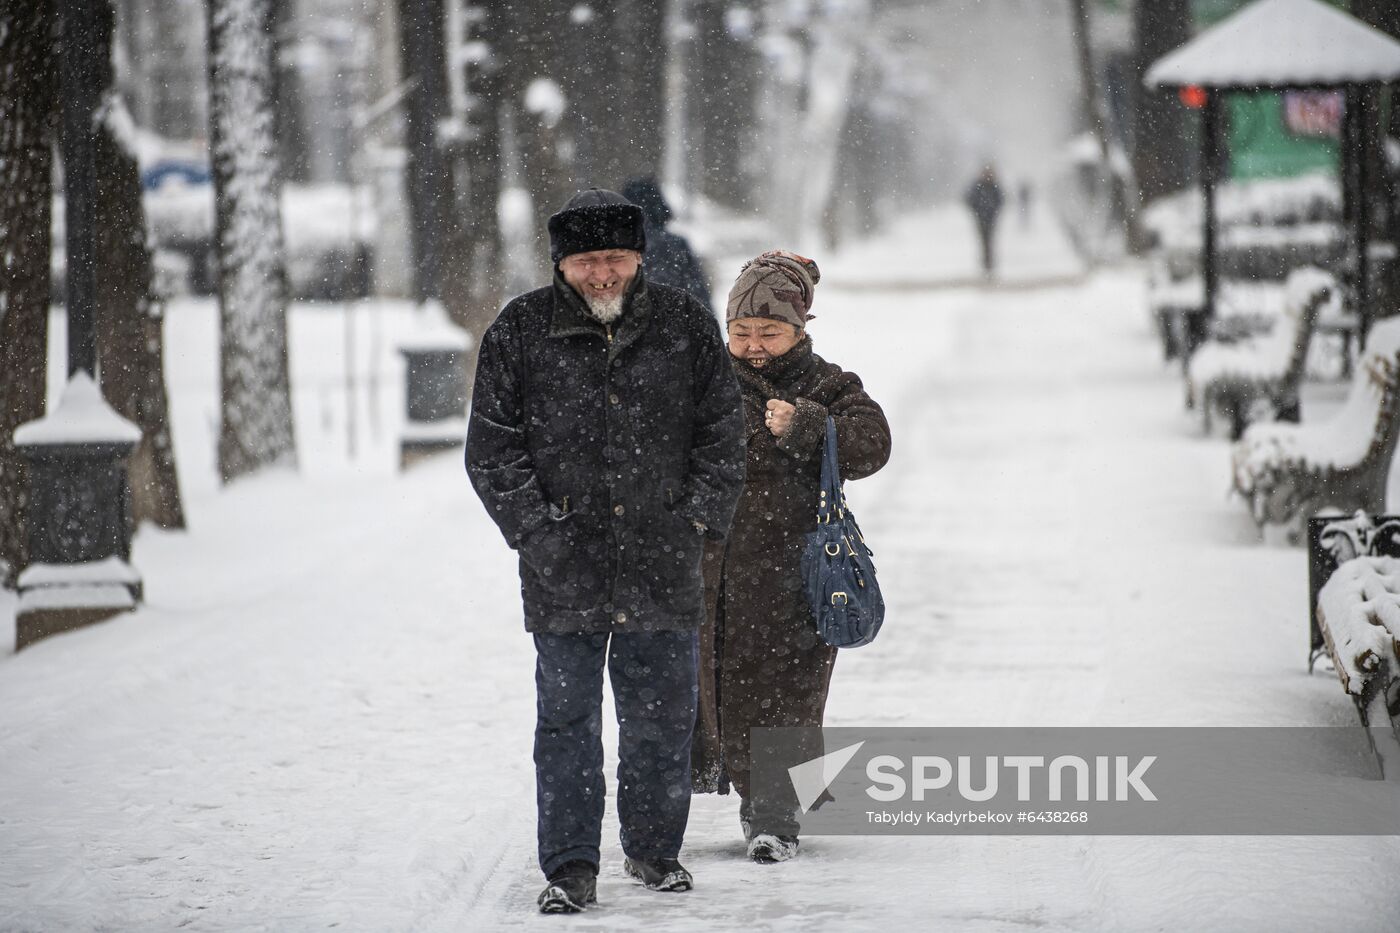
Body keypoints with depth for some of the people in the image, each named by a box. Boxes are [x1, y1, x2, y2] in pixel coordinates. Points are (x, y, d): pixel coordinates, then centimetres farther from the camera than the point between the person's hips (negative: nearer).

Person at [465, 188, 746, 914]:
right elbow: (492, 448, 2)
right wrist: (536, 528, -7)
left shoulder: (686, 327, 4)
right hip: (564, 569, -1)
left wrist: (697, 519, -1)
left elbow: (722, 433, 9)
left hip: (663, 566, 1)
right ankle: (569, 868, 8)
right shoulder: (519, 333, 0)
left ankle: (654, 850, 26)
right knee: (567, 723, 1)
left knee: (663, 718, 9)